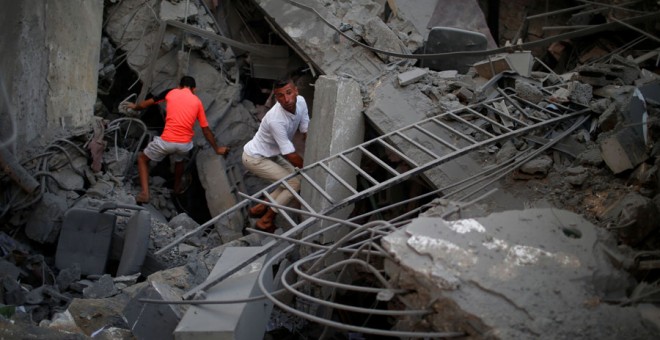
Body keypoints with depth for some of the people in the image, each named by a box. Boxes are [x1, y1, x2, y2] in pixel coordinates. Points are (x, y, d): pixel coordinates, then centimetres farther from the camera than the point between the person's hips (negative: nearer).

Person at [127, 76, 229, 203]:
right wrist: (217, 149, 26)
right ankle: (177, 188, 56)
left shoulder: (171, 92, 9)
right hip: (185, 144, 3)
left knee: (142, 158, 23)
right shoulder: (197, 102, 11)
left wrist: (134, 107, 41)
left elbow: (145, 104, 18)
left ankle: (145, 193, 9)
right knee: (179, 160, 39)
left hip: (167, 141, -2)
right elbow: (206, 130, 15)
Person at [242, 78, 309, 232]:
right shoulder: (276, 120, -37)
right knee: (296, 183, -10)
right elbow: (290, 155, -29)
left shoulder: (301, 101, -15)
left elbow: (307, 132, -4)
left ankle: (260, 208, 21)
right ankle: (265, 221, 3)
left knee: (296, 176, 11)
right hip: (255, 158, -9)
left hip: (271, 155, 9)